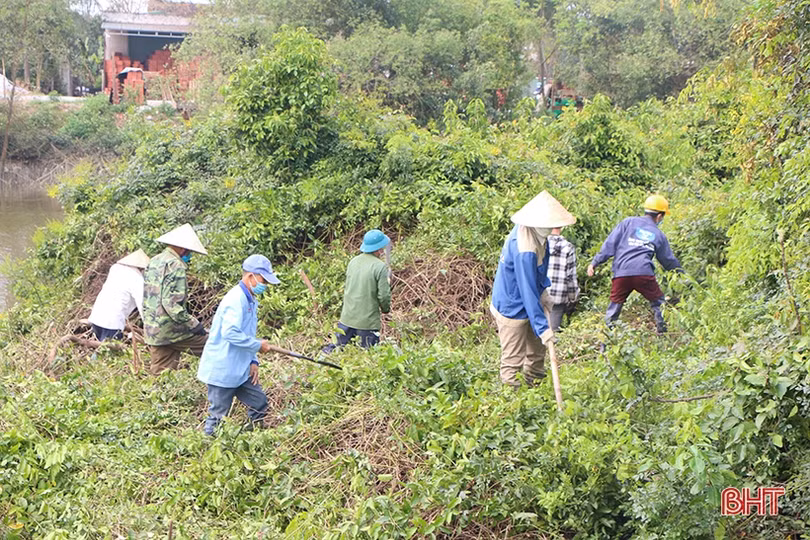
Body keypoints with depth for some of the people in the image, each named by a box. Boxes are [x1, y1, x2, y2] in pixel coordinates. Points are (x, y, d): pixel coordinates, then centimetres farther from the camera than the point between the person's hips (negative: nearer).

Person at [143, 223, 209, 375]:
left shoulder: (154, 262, 13)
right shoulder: (175, 266, -15)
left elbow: (145, 298, 19)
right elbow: (172, 303, -23)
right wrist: (193, 324, -19)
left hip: (151, 331, 9)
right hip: (170, 330, -9)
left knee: (160, 373, 12)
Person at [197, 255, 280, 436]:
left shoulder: (251, 300, 13)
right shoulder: (236, 299, -20)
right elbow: (230, 333, -31)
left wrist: (253, 361, 8)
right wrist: (258, 345, -20)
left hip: (240, 370, 10)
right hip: (222, 371, -10)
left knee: (259, 403, 12)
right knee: (218, 415, -1)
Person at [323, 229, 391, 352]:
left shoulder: (353, 262, 4)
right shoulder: (380, 267, -16)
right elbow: (383, 295, -14)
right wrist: (386, 309, 6)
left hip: (347, 318, 5)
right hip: (368, 321, -5)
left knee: (339, 346, 20)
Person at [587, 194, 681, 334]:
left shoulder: (628, 222, 12)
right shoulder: (659, 235, 17)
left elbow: (610, 244, 5)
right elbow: (669, 260, 27)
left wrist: (595, 262, 6)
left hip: (621, 272, 0)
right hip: (644, 273, 0)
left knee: (615, 304, 9)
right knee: (658, 303, 15)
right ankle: (663, 331, 12)